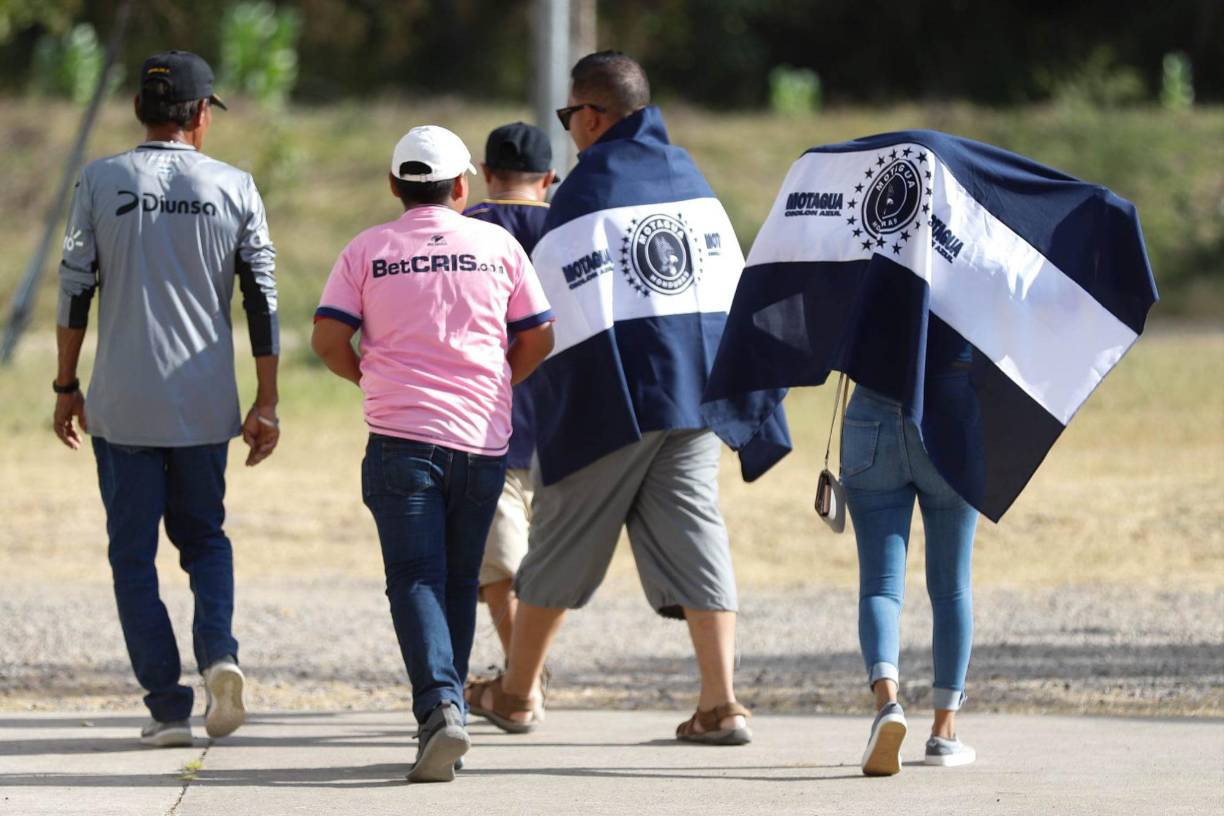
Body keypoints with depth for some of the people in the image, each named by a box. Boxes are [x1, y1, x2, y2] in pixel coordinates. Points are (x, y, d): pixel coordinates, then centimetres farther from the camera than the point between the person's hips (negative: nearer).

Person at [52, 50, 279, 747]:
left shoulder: (102, 181, -1)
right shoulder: (234, 188, 2)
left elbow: (75, 290, -1)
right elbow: (263, 302, 1)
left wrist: (66, 387, 8)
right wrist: (266, 405, 6)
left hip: (122, 404, -2)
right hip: (204, 404, 2)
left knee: (134, 553, 5)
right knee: (204, 535, 19)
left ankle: (168, 705, -1)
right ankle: (219, 649, -8)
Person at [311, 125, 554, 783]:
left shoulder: (367, 251, 3)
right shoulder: (497, 245, 7)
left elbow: (328, 339, -2)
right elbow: (539, 338, 9)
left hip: (402, 437, -2)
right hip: (483, 439, 2)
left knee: (416, 579, -7)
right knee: (459, 582, 14)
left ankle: (439, 707, -26)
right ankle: (447, 704, 17)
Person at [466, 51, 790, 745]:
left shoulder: (587, 188, -8)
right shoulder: (689, 175, 10)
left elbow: (549, 314, -10)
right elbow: (733, 282, 13)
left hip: (610, 393, -5)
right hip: (697, 386, 5)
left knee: (566, 537, 8)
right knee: (695, 534, 2)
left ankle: (517, 692, 22)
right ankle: (722, 703, -9)